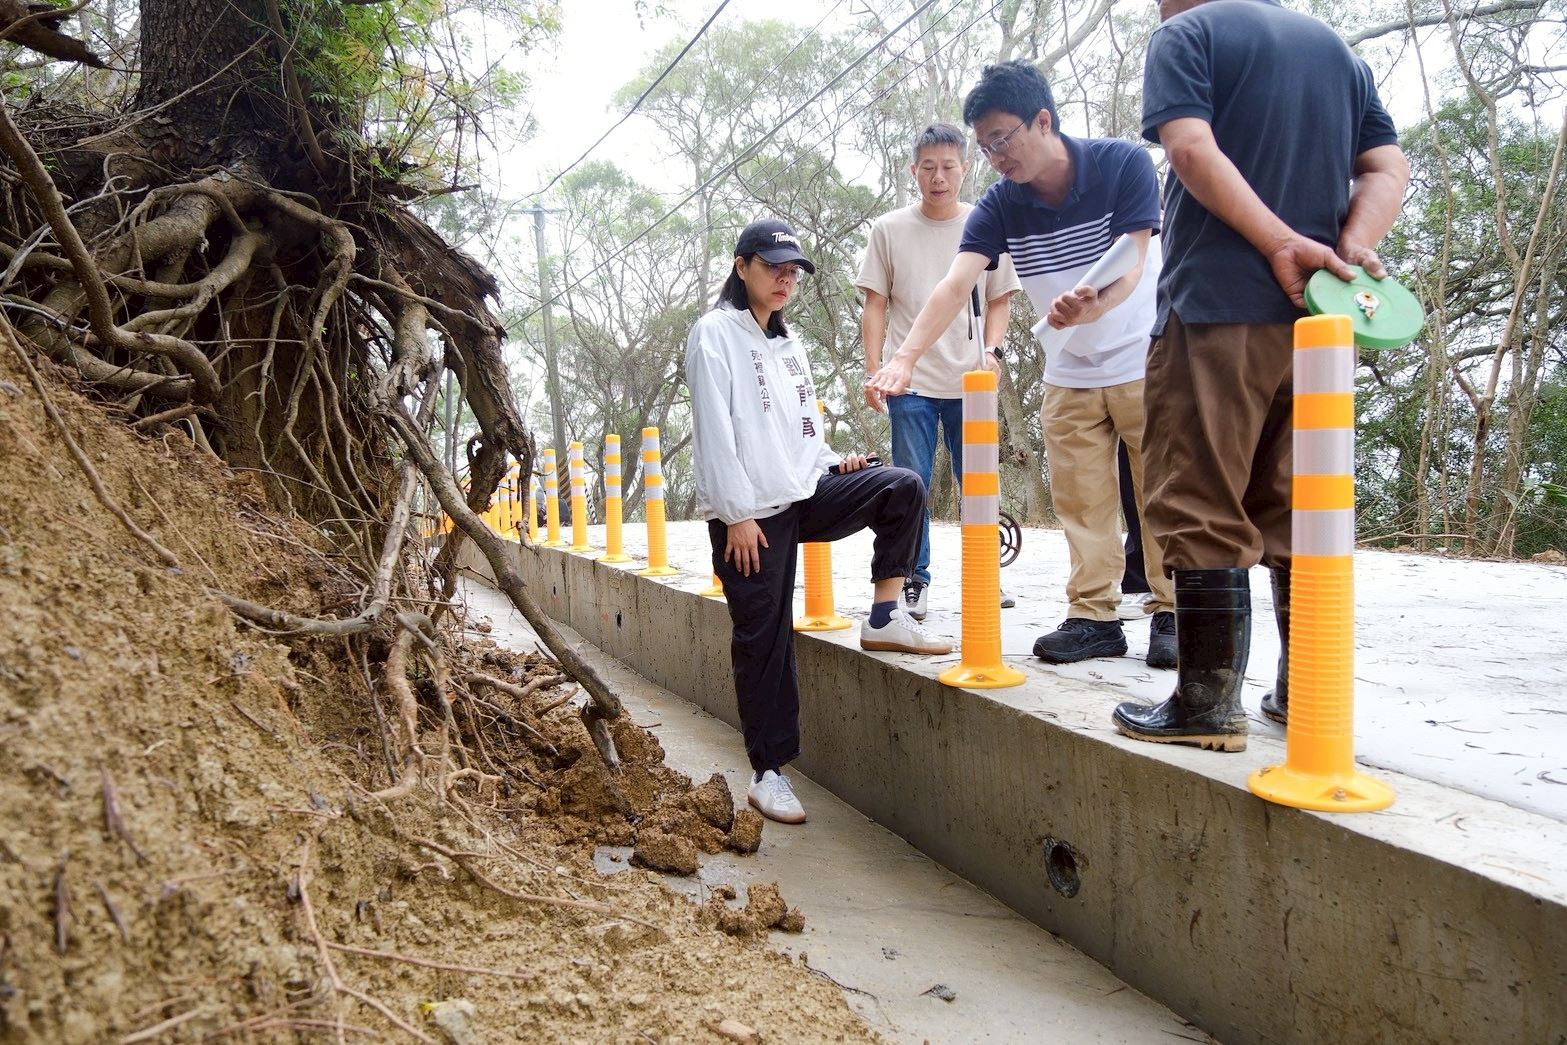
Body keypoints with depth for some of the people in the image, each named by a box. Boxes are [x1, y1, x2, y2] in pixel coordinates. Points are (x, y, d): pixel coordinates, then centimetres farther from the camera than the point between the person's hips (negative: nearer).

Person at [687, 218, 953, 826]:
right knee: (763, 638, -2)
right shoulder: (715, 335, -6)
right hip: (750, 512, -6)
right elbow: (715, 431, -13)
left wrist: (832, 462, 3)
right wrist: (738, 514, -17)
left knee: (902, 488, -12)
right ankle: (768, 773, 8)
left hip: (803, 493, 7)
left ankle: (884, 618, -3)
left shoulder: (788, 343, 18)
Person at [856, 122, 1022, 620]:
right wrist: (873, 368, -3)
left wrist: (992, 350, -4)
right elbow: (875, 304, 6)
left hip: (971, 380, 1)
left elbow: (1000, 299, 12)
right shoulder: (889, 229, 5)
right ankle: (914, 580, 11)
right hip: (910, 380, -1)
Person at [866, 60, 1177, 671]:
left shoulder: (1123, 164, -18)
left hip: (1145, 362, -3)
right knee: (1080, 503, 3)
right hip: (1069, 375, 3)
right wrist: (906, 355, -40)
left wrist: (1091, 306, -48)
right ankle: (1094, 616, 11)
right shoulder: (999, 207, -10)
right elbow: (955, 284, -23)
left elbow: (1132, 264, -26)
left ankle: (1171, 614, 10)